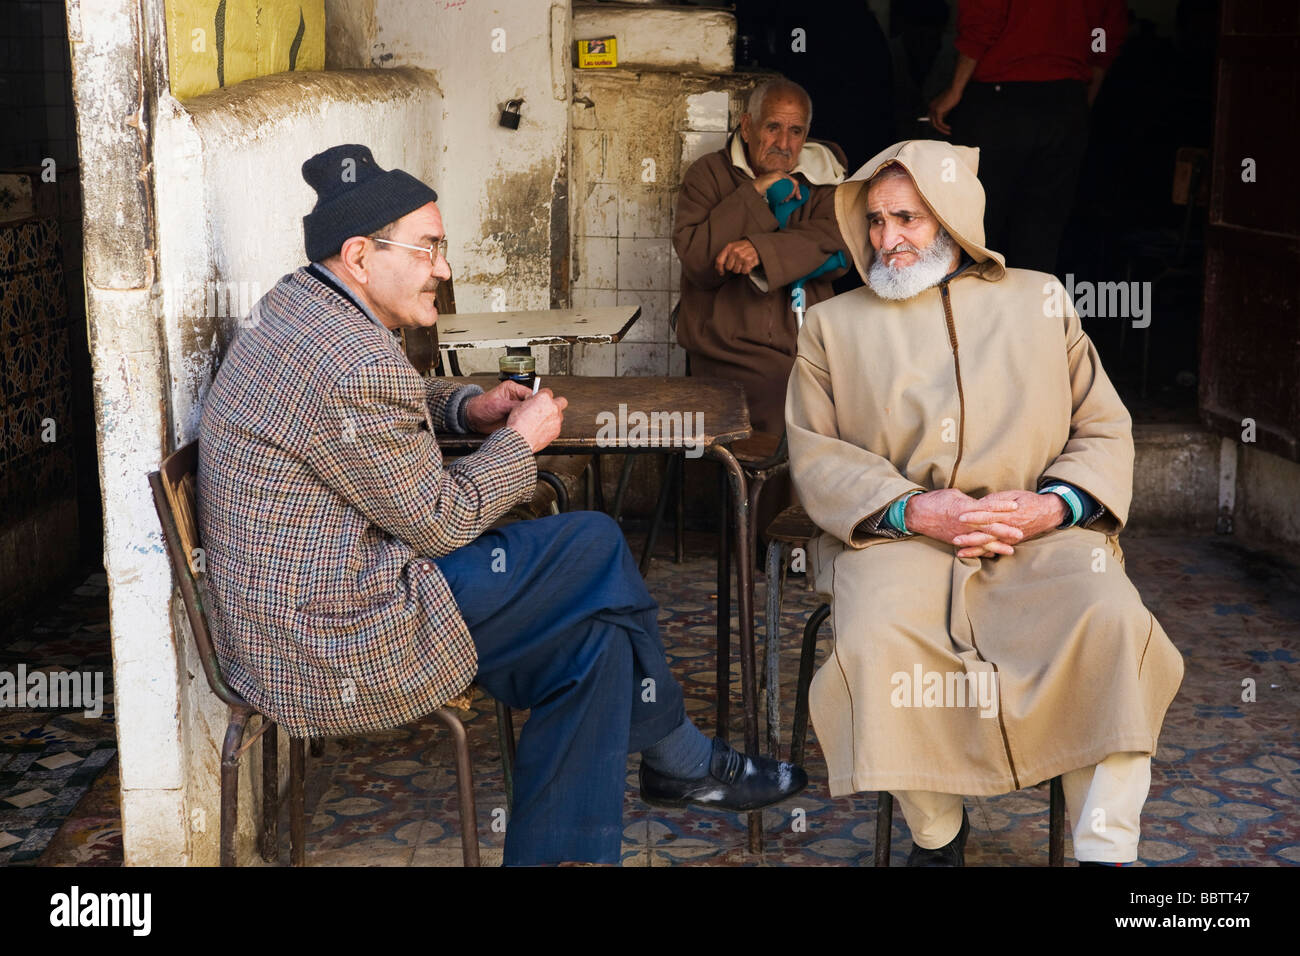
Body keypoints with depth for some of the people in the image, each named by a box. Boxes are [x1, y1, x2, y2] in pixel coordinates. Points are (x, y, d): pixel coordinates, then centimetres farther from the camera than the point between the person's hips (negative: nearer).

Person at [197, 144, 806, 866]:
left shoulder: (301, 303, 8)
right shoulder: (354, 368, -25)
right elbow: (438, 522, -16)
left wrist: (465, 407, 10)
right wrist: (520, 440, -2)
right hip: (331, 652, -10)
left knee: (593, 638, 4)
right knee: (595, 549, -6)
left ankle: (554, 851, 8)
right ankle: (682, 759, 15)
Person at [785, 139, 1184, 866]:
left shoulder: (1040, 300, 18)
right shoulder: (834, 323, 16)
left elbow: (1106, 430, 14)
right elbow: (816, 455, 6)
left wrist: (1052, 504, -7)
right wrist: (913, 509, -11)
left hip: (1040, 534, 1)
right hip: (898, 535, 0)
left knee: (1112, 622, -28)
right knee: (878, 639, -31)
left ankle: (1107, 848, -17)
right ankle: (936, 830, -8)